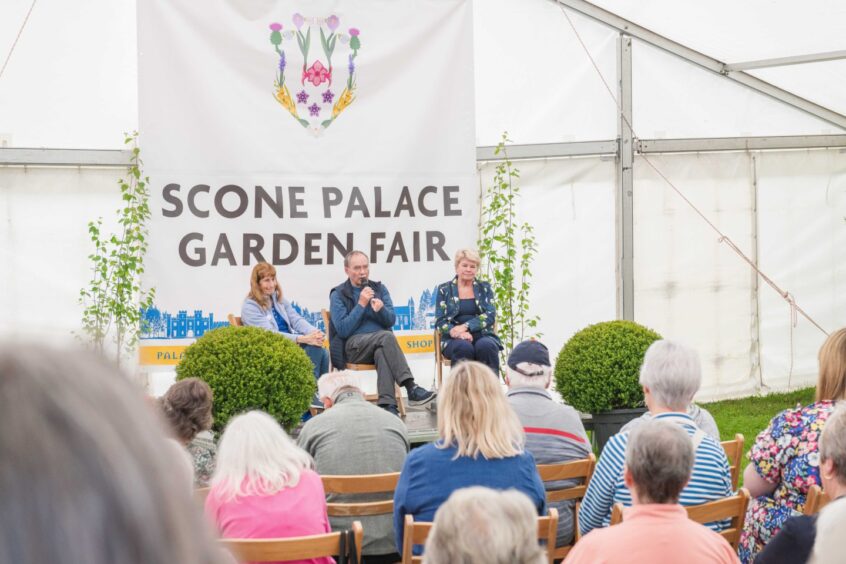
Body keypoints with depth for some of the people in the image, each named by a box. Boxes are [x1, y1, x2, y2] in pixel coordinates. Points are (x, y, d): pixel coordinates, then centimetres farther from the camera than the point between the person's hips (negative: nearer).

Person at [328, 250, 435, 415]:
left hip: (380, 343, 3)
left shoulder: (379, 289, 16)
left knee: (382, 353, -36)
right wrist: (361, 304, -11)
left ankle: (387, 404, -47)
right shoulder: (338, 295, 5)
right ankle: (411, 388, -42)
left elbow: (391, 321, 7)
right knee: (387, 336, -34)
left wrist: (381, 309, -15)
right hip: (354, 346, -3)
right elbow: (342, 330, -7)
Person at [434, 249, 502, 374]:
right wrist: (457, 332, -19)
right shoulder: (444, 289, 11)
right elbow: (440, 322, 3)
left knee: (486, 346, -33)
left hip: (482, 336, 1)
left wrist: (465, 327, -16)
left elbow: (490, 315, 0)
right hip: (455, 339, -1)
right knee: (464, 347, -35)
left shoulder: (484, 288, 14)